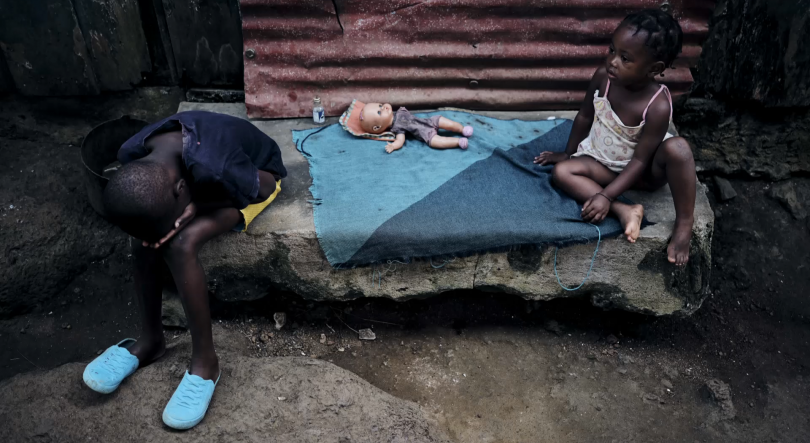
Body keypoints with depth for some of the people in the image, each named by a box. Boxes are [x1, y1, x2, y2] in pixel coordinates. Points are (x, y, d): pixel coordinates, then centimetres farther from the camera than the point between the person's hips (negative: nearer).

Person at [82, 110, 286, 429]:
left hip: (255, 178, -5)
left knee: (181, 244, -27)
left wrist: (196, 211, -29)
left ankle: (205, 361, -15)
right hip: (199, 183, 6)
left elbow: (266, 188, -21)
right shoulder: (132, 157, -23)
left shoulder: (216, 169, -42)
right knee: (147, 237, -19)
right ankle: (150, 340, 1)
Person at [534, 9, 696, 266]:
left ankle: (684, 223, -21)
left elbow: (640, 160, -26)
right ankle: (624, 211, -28)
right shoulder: (603, 77, -19)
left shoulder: (658, 107, -31)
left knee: (677, 148, -36)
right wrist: (568, 153, 9)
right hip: (603, 162, 5)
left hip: (644, 171, -4)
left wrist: (606, 195, -31)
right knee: (561, 171, -22)